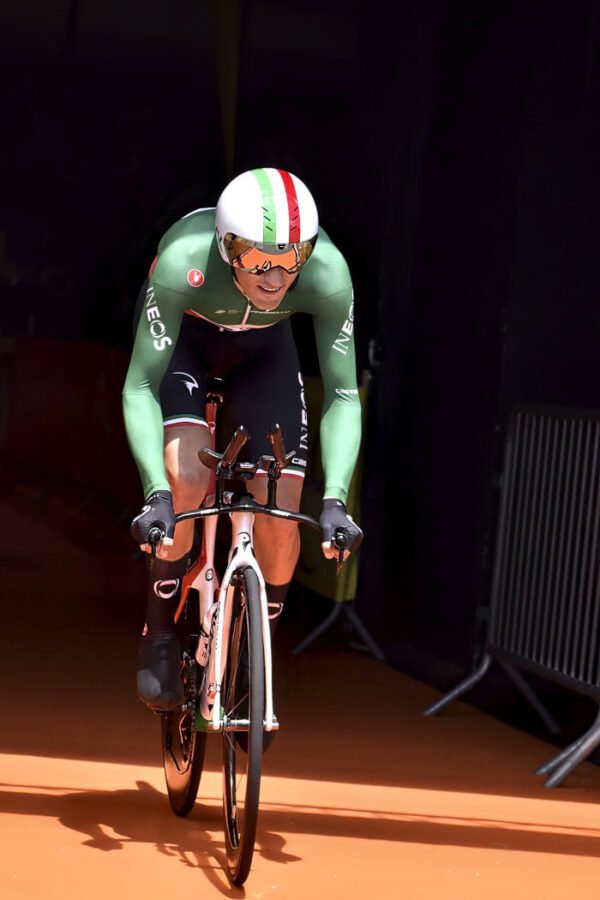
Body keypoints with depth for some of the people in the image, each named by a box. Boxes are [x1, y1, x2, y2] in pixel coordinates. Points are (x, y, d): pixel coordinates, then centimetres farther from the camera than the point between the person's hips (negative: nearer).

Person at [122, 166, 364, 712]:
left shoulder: (328, 274, -35)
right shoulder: (184, 260, -40)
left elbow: (343, 394, -28)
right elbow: (140, 388, -36)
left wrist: (335, 499, -41)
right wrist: (157, 494, -47)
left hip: (263, 347, 2)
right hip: (181, 339, -2)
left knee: (280, 515, -10)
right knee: (186, 479, -27)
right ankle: (160, 637, -5)